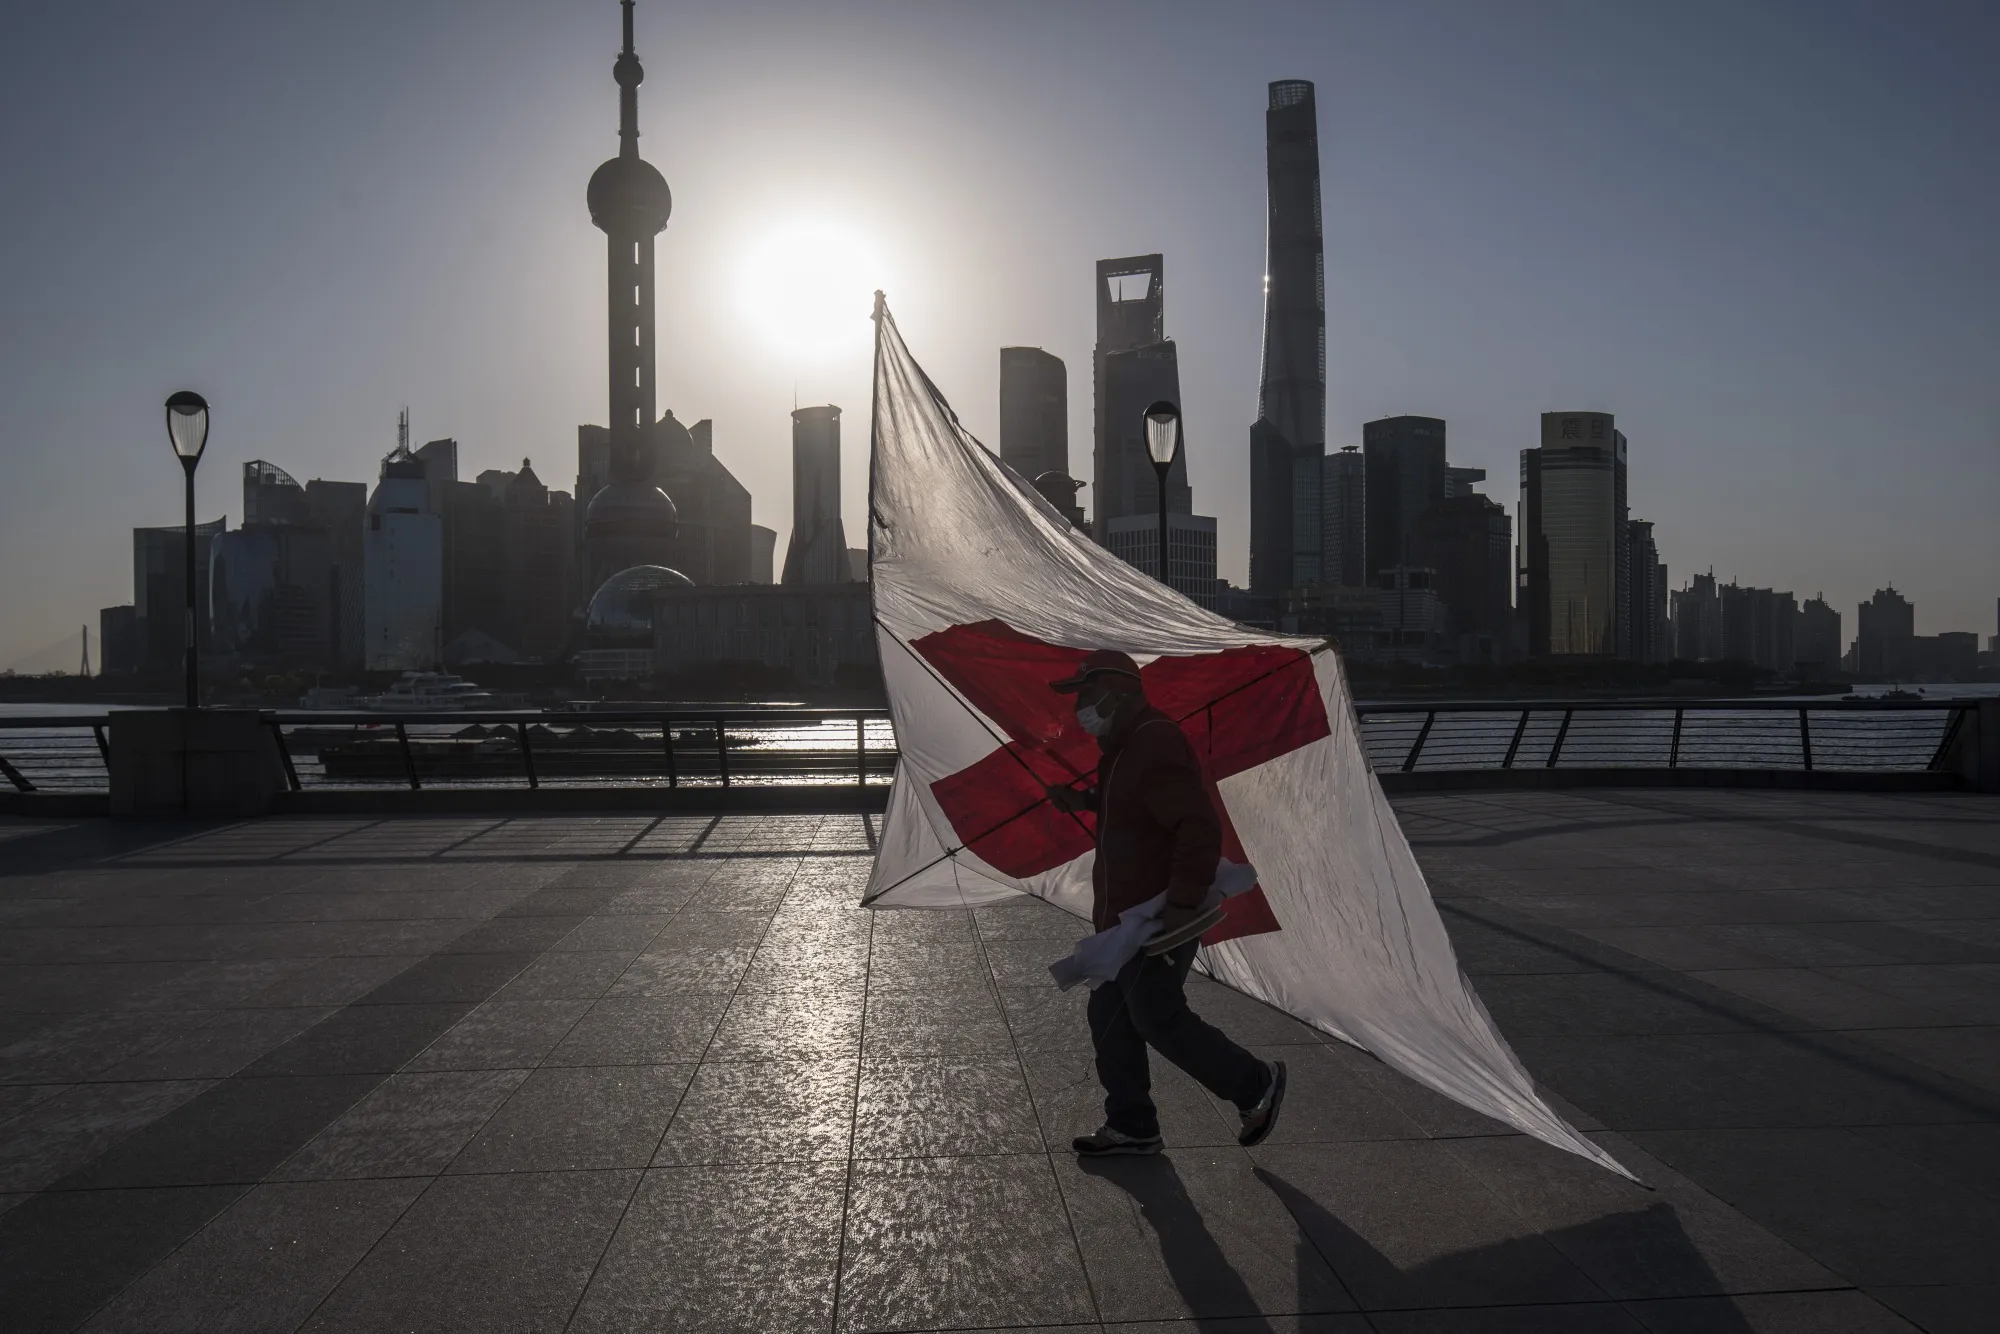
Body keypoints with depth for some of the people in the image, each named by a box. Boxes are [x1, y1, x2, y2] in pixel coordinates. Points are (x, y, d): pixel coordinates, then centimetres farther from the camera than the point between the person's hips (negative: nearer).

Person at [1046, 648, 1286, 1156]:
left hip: (1158, 918, -11)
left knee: (1158, 1019, -2)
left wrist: (1183, 903, -29)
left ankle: (1256, 1085, 14)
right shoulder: (1127, 745, 12)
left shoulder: (1157, 747, -23)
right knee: (1109, 1018, 13)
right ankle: (1131, 1124, 23)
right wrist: (1084, 800, 13)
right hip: (1126, 914, 11)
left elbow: (1201, 830, -29)